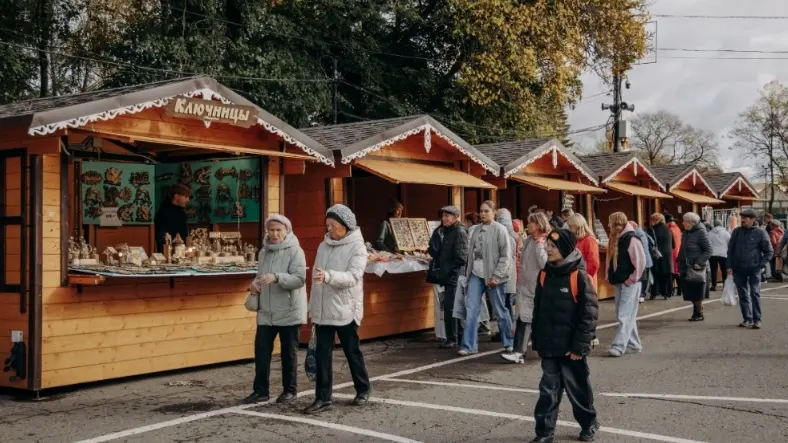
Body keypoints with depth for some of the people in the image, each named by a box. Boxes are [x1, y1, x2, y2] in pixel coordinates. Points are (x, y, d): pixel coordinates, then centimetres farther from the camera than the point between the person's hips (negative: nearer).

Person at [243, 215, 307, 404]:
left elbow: (299, 279, -18)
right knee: (261, 350, 3)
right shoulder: (264, 252, 10)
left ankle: (290, 390, 18)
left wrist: (276, 277, -31)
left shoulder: (295, 251, -9)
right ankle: (260, 389, 13)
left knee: (289, 352, 6)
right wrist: (255, 283, 0)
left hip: (289, 311, -5)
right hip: (266, 312, 5)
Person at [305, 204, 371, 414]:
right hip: (323, 310, 5)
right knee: (322, 355, 3)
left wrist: (328, 275, -38)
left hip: (346, 310, -5)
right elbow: (316, 277, 14)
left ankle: (363, 390, 27)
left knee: (353, 352, 9)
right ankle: (323, 398, 10)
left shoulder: (357, 247, -9)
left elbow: (353, 277, -22)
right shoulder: (323, 246, 9)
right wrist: (313, 306, 14)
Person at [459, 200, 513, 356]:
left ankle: (509, 342, 24)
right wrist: (468, 271, 8)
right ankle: (469, 345, 2)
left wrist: (497, 276, -16)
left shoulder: (500, 229, -8)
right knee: (471, 309, -2)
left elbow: (505, 255, -11)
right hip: (476, 274, 5)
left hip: (492, 276, -5)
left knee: (500, 310, 7)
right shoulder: (477, 229, 10)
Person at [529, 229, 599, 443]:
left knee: (578, 389, 11)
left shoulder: (579, 276, -13)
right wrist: (537, 341, 9)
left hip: (571, 348, -4)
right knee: (548, 389, 8)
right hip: (549, 347, 5)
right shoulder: (544, 275, 5)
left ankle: (589, 424, 31)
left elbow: (589, 313, -13)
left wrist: (580, 345, -15)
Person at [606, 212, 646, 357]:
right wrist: (610, 276, 11)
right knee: (625, 315, 13)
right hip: (619, 282, 9)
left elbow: (641, 261, -19)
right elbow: (611, 260, 21)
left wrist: (632, 278, -15)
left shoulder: (631, 239, -15)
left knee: (625, 316, -8)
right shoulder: (615, 239, 12)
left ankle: (619, 346, -10)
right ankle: (633, 344, 23)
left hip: (630, 283, -9)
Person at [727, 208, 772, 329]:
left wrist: (761, 265, -8)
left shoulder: (760, 232, -3)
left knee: (755, 294, -5)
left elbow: (769, 251, 2)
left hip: (754, 269, -3)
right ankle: (747, 319, 14)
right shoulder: (736, 231, 7)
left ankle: (757, 320, -1)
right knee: (743, 295, 7)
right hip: (738, 269, 4)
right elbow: (730, 250, 11)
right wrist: (730, 266, 4)